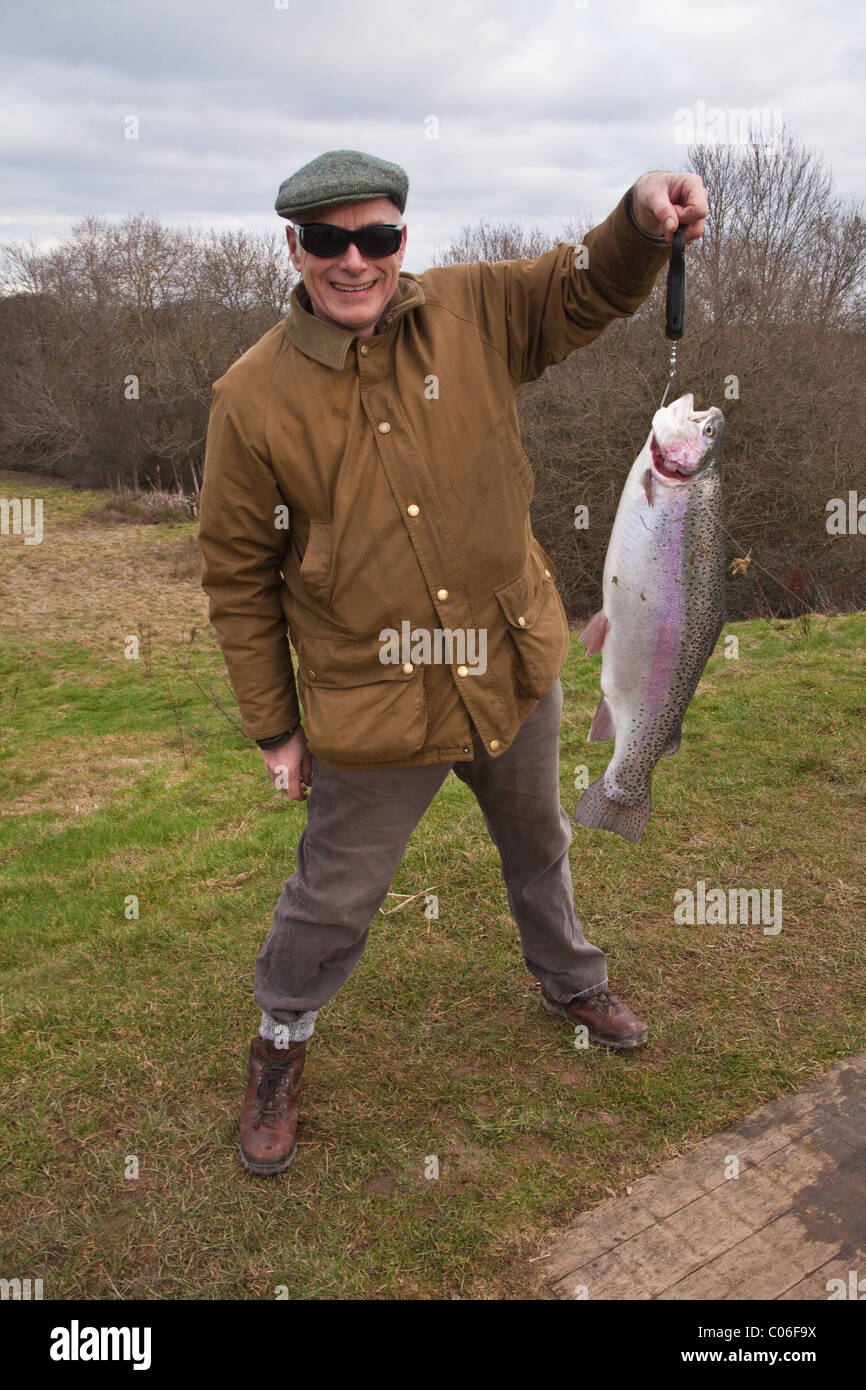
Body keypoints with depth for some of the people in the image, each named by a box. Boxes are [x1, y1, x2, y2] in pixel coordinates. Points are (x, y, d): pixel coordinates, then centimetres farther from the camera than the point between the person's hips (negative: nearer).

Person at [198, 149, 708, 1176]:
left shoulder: (474, 313, -5)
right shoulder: (253, 398, -12)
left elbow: (588, 289, 4)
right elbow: (238, 579, -6)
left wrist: (643, 216, -21)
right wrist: (274, 730, -2)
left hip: (517, 675, 4)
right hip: (372, 710, -3)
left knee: (538, 847, 27)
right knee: (335, 898, 13)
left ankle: (570, 981, 57)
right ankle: (280, 1046, 43)